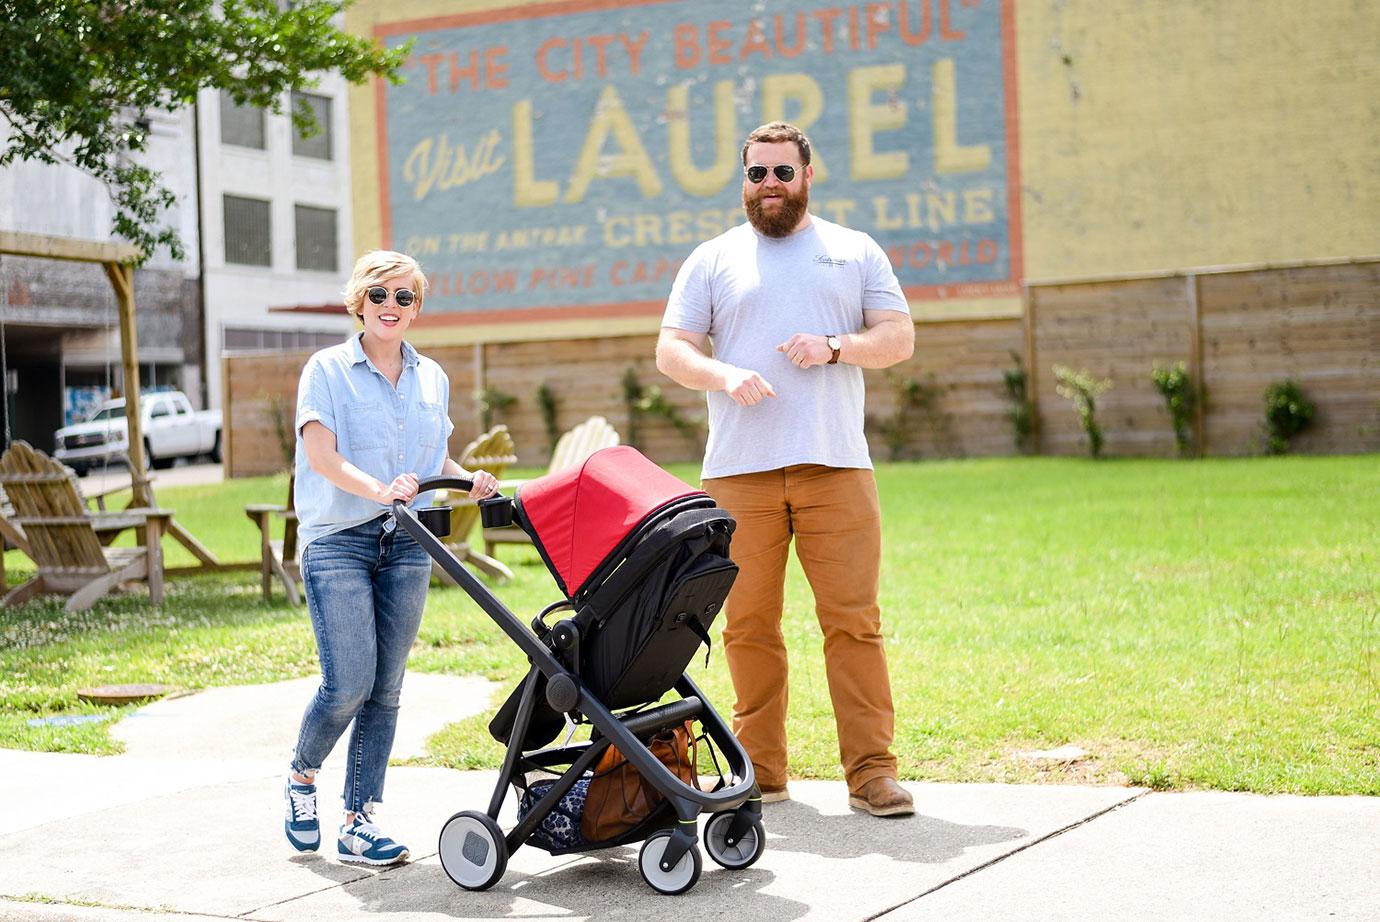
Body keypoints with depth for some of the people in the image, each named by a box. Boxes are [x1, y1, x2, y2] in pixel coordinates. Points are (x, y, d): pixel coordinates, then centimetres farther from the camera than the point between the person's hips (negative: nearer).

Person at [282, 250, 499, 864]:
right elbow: (320, 454, -13)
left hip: (406, 544, 5)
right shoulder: (328, 369, -1)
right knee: (348, 683, -12)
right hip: (338, 541, -4)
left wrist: (468, 479, 0)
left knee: (386, 689, 2)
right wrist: (379, 489, -29)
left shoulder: (432, 378, 13)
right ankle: (301, 776, 17)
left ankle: (358, 823, 8)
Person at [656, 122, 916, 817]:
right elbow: (671, 350, 8)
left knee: (854, 619, -6)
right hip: (738, 470, 1)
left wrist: (834, 347, -10)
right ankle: (760, 771, 10)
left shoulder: (855, 252, 16)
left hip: (836, 466, 0)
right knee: (749, 624, 2)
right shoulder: (713, 260, 15)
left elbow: (899, 337, 9)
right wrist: (725, 375, -13)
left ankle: (871, 771, -2)